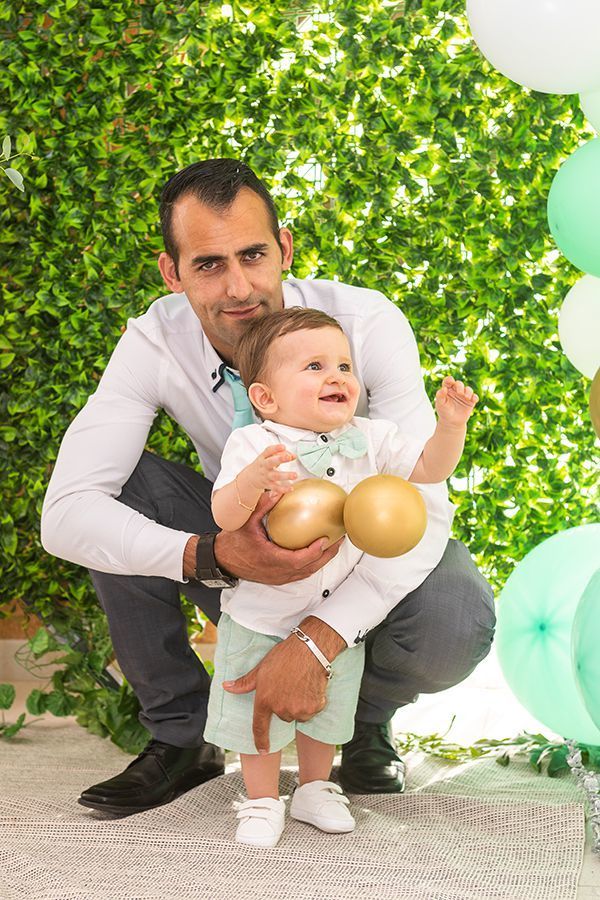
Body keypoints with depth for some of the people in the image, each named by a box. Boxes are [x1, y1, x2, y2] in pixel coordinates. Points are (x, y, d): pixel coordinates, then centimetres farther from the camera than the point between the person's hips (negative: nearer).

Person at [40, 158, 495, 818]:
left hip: (363, 559, -2)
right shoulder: (155, 343, -21)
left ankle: (368, 719, 5)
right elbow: (65, 514, -30)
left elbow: (424, 510, -31)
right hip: (243, 550, 2)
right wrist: (211, 558, -47)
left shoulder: (367, 323, -26)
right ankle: (180, 734, -6)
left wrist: (317, 639, -44)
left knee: (455, 626, -34)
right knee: (122, 487, -24)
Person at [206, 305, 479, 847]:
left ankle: (315, 789, 40)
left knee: (326, 709, 19)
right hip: (262, 614, -3)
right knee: (258, 712, 9)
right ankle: (263, 801, 30)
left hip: (339, 615, 4)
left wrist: (451, 425, -16)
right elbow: (224, 518, -27)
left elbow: (429, 469, 1)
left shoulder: (369, 440, -5)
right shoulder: (252, 445, -18)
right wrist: (250, 481, -47)